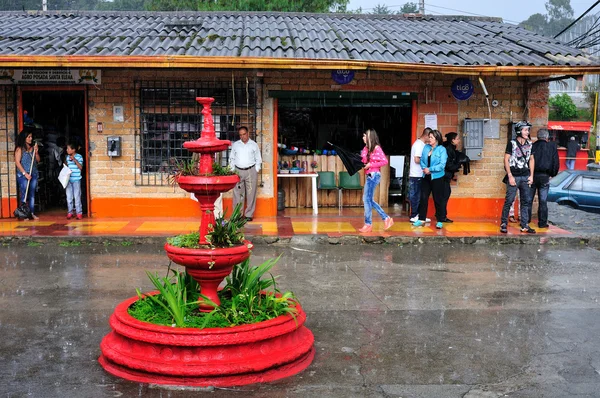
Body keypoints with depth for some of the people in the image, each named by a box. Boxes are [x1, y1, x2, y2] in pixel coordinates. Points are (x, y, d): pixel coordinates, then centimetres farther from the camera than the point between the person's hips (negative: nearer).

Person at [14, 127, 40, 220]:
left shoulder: (33, 147, 12)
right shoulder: (19, 149, -4)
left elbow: (38, 160, 12)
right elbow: (17, 162, -8)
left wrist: (36, 152, -4)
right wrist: (25, 173, -14)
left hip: (34, 174, 5)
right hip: (23, 175, -5)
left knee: (32, 194, 7)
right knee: (24, 194, -4)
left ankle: (31, 213, 11)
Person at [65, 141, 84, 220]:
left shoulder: (79, 157, -5)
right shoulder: (67, 157, 11)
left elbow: (80, 167, -11)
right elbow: (67, 166, 19)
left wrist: (74, 160, -19)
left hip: (76, 179, -5)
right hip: (68, 179, 5)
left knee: (77, 196, -3)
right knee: (69, 197, 6)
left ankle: (79, 212, 3)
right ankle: (70, 212, 13)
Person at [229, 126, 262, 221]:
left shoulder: (254, 145, 7)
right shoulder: (235, 145, 11)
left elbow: (258, 159, 9)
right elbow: (232, 158, 14)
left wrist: (256, 171, 0)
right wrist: (233, 170, 5)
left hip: (251, 171, -1)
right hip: (238, 171, 1)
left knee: (251, 194, -1)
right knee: (237, 194, -1)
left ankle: (249, 214, 5)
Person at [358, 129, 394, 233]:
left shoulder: (376, 148, -10)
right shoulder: (366, 148, 12)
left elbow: (385, 161, -14)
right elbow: (364, 161, 13)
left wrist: (370, 165, -16)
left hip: (373, 175, -9)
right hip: (369, 176, 9)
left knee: (367, 199, -6)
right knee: (368, 200, 10)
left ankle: (368, 224, 3)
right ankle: (386, 218, 17)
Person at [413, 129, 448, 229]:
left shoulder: (442, 149, -9)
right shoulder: (426, 147, 7)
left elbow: (442, 165, -16)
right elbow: (422, 160, 7)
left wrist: (430, 169, -18)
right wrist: (424, 168, -11)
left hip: (437, 178, -5)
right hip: (426, 177, 5)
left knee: (438, 199, 3)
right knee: (423, 198, 5)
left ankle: (440, 221, 12)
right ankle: (421, 219, 13)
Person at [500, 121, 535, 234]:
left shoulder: (529, 144, 9)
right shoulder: (512, 143, -6)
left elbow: (531, 159, 16)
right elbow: (506, 160, -7)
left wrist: (531, 175, 9)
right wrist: (510, 176, -12)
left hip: (525, 177, 5)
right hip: (514, 176, -5)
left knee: (526, 201, 7)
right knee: (509, 201, -4)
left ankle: (525, 226, 13)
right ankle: (503, 224, 6)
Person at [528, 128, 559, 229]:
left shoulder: (532, 147, -3)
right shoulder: (552, 147, -2)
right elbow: (556, 163, 0)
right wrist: (552, 174, 15)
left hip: (532, 175, 0)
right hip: (544, 177, 0)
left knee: (528, 200, 9)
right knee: (543, 201, 6)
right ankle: (542, 222, 9)